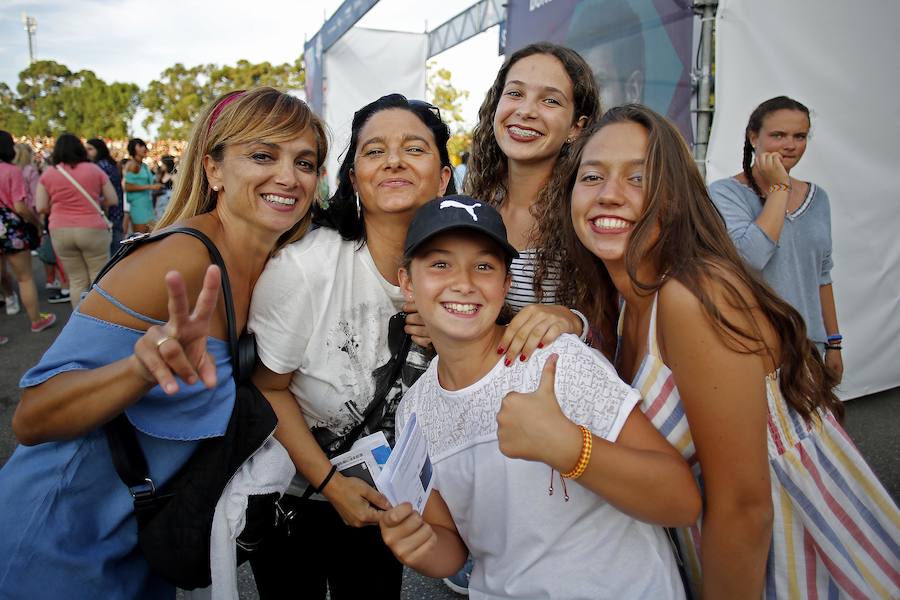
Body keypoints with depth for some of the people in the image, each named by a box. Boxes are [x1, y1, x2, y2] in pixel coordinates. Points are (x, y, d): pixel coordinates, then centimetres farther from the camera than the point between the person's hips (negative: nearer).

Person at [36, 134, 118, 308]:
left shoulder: (48, 174, 2)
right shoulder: (94, 169, 0)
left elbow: (41, 208, 2)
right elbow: (113, 200, 3)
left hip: (60, 232, 2)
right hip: (92, 230, -2)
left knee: (76, 281, 10)